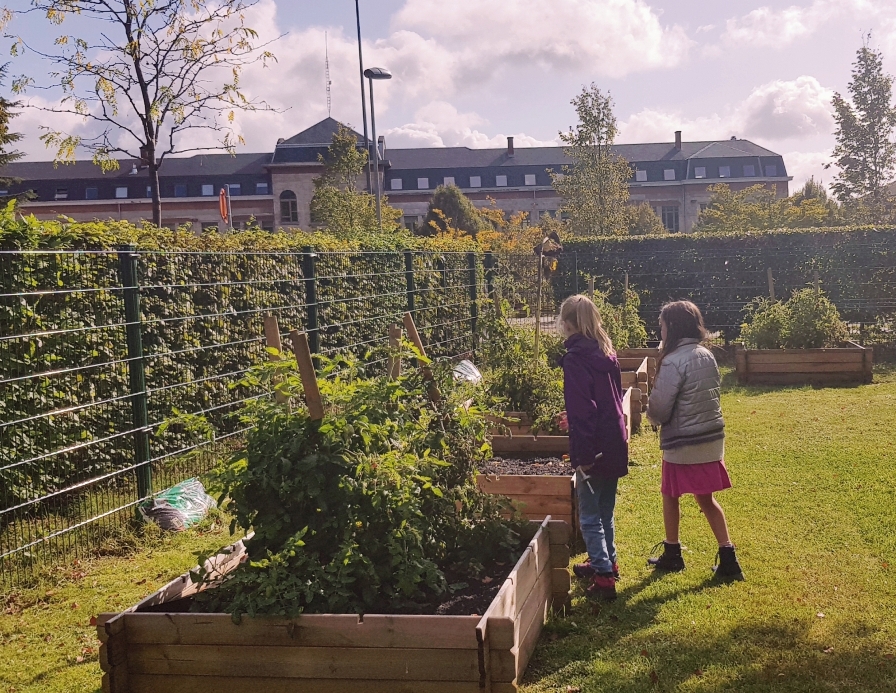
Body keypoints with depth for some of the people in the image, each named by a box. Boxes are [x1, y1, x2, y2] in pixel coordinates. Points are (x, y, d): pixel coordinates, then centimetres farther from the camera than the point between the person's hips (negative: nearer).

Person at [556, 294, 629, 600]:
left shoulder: (576, 358, -16)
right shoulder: (606, 354, 9)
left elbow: (583, 408, -22)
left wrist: (582, 455, -20)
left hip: (594, 448, -8)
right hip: (615, 443, 8)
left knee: (590, 515, 1)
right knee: (605, 510, 21)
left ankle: (604, 577, 1)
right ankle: (607, 562, 34)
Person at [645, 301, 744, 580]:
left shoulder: (674, 361, -20)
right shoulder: (707, 355, 4)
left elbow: (659, 408, -18)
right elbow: (713, 393, 11)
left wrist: (652, 414, 4)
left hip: (683, 444, -7)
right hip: (712, 439, 7)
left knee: (670, 496, 14)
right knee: (706, 498, 16)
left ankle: (672, 554, 26)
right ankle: (728, 558, 12)